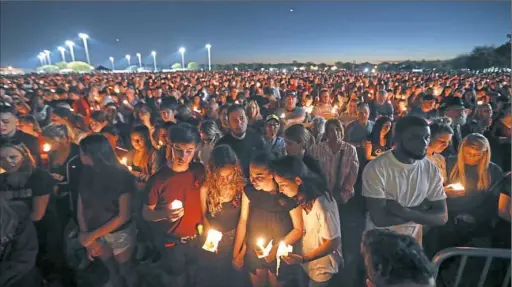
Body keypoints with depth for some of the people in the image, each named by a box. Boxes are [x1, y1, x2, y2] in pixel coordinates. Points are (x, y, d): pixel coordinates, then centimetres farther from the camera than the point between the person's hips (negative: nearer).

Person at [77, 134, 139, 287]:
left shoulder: (121, 176, -23)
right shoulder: (86, 173, -9)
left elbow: (124, 216, -20)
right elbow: (81, 208, -2)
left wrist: (92, 235, -18)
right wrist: (86, 235, -10)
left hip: (119, 233, -4)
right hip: (95, 233, 4)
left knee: (125, 270, 17)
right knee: (112, 270, 23)